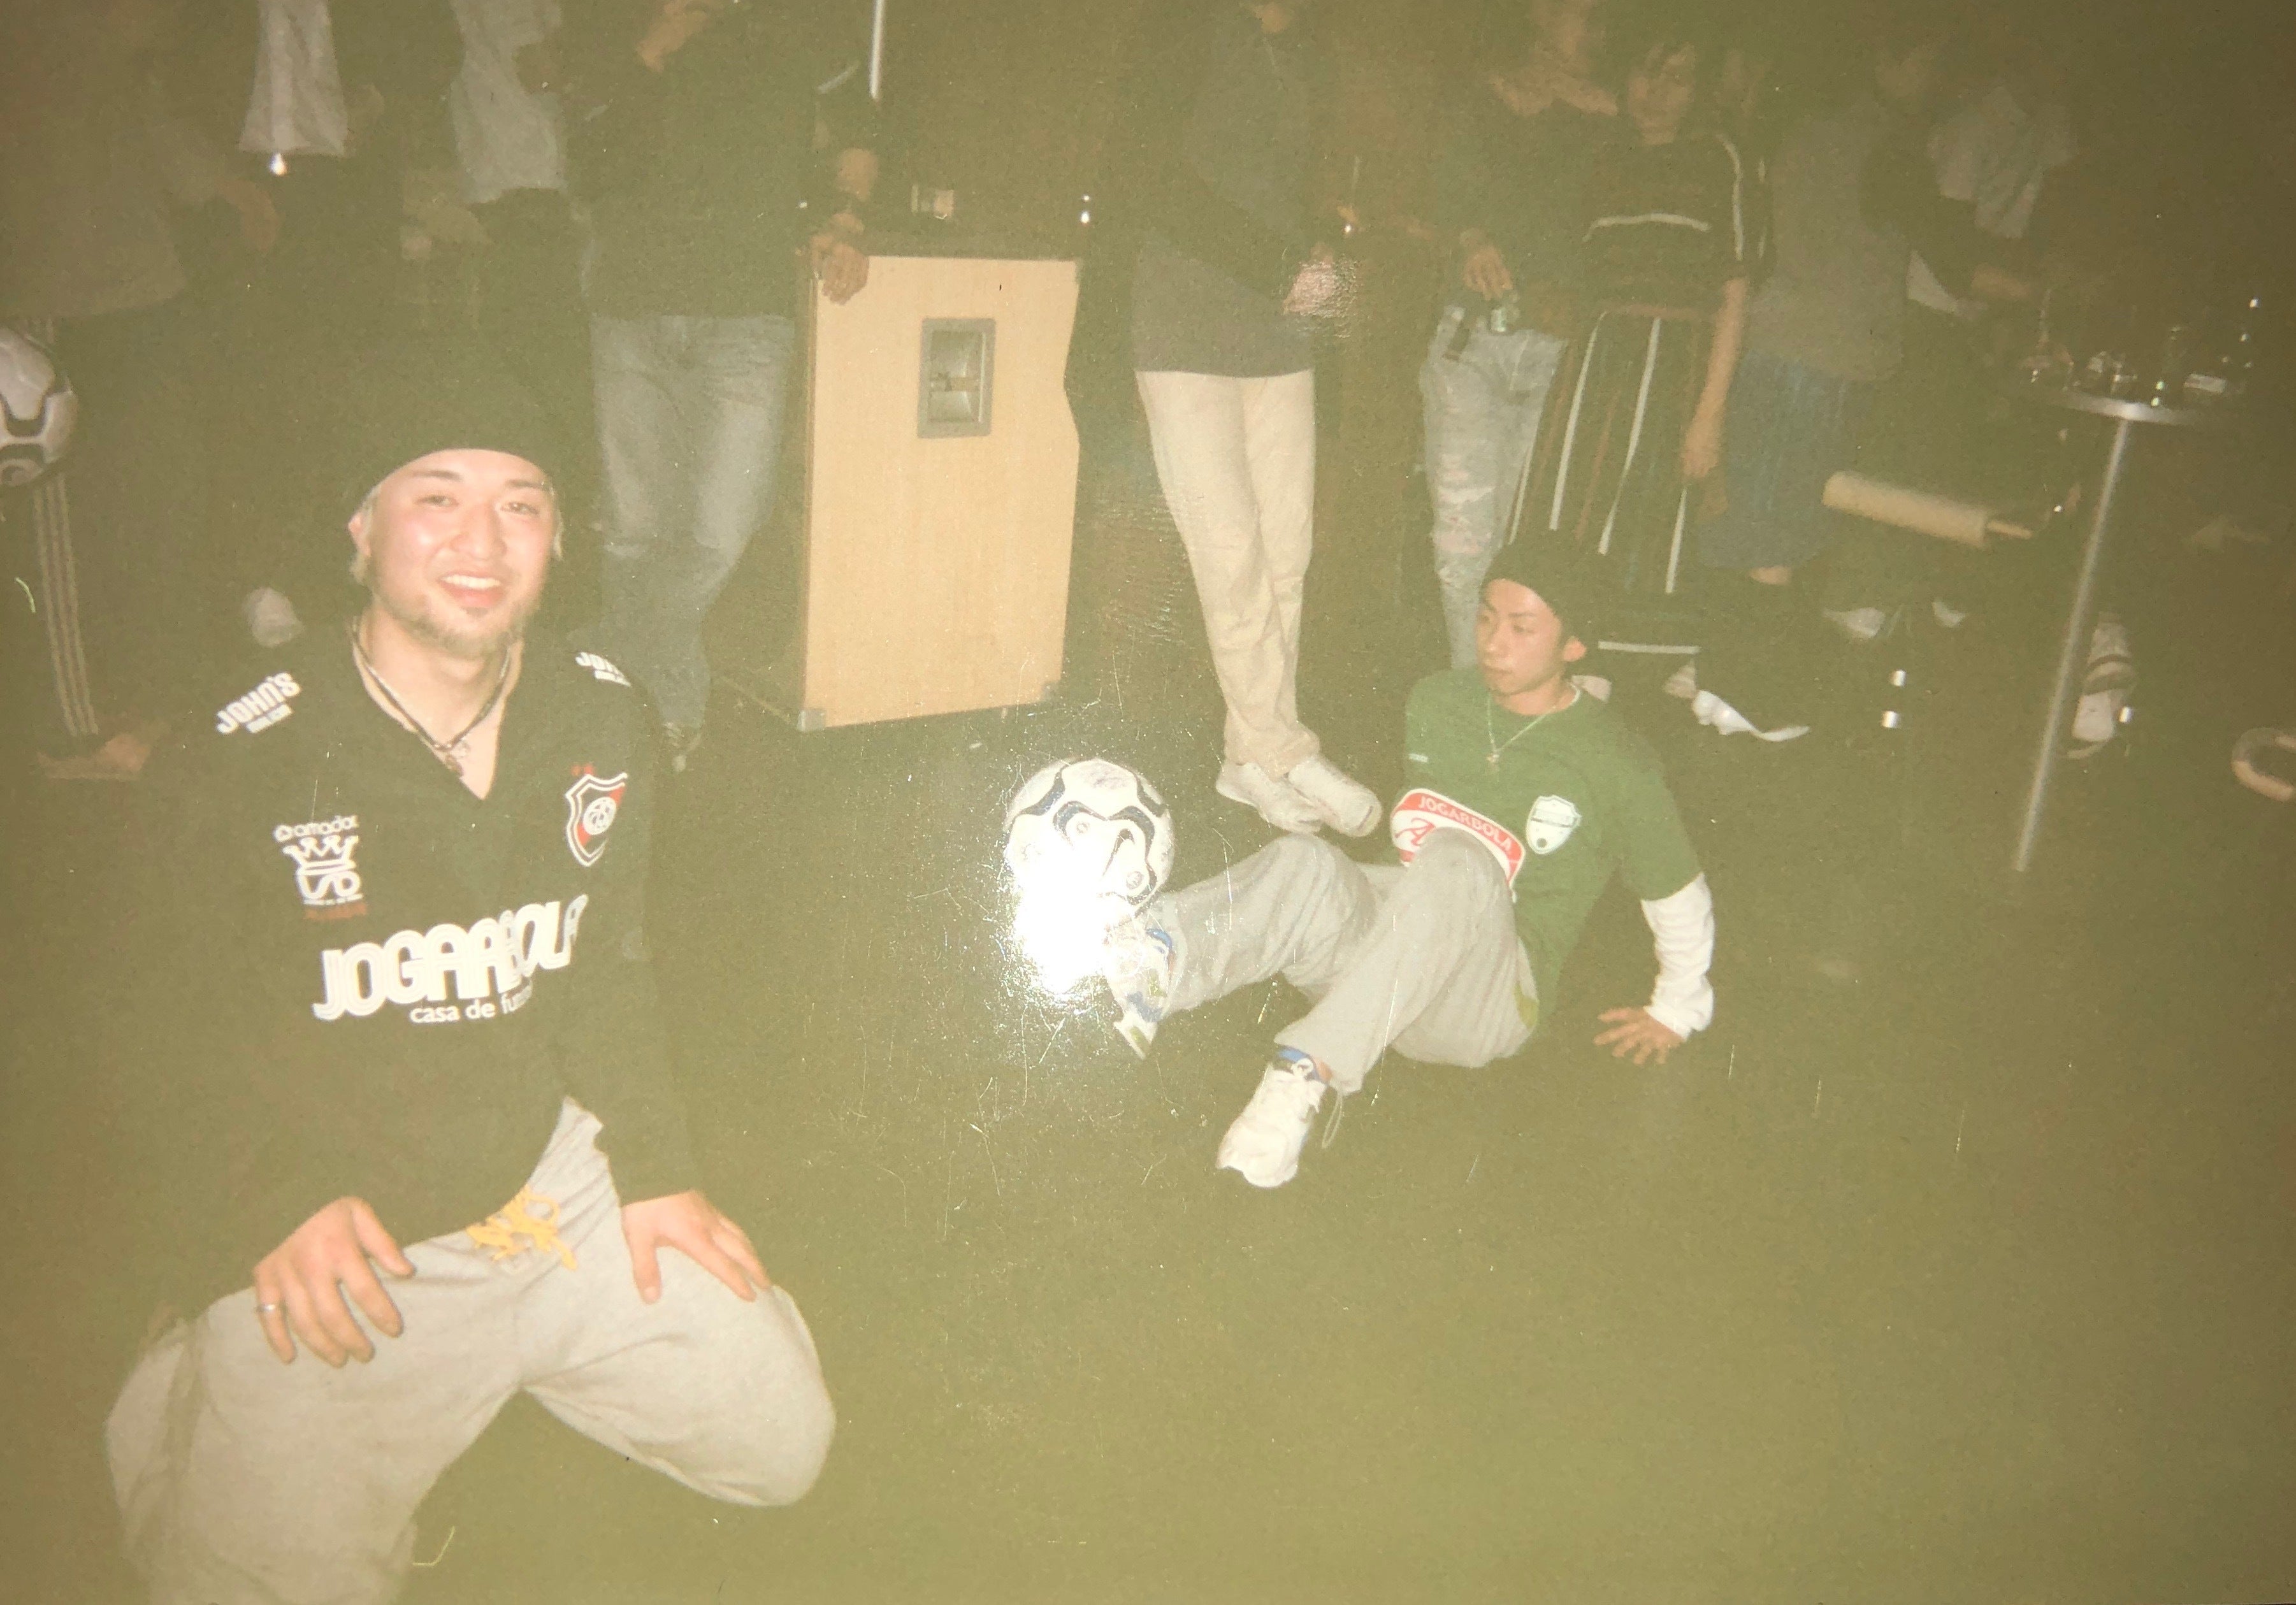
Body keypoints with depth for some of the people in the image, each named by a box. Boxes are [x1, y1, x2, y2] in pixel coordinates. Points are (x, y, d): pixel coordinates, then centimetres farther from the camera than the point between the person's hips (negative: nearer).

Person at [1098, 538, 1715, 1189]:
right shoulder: (1433, 700, 13)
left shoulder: (1615, 764, 1)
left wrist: (1677, 1012, 20)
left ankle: (1309, 1071, -48)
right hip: (1382, 931, 4)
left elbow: (1679, 895, 13)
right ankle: (1148, 962, -56)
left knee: (1457, 865, -38)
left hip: (1487, 999, -3)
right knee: (1303, 865, -31)